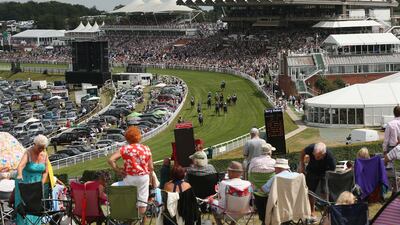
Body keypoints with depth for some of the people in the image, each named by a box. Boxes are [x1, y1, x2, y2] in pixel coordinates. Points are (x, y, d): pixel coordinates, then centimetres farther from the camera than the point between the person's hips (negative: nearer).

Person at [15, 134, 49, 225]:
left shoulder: (44, 155, -4)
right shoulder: (28, 153, -20)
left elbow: (46, 171, 3)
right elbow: (20, 165, -38)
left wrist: (41, 184, -10)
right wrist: (19, 175, -57)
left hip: (37, 184, 5)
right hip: (25, 183, -5)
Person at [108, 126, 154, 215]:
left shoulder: (124, 149, -6)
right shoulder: (146, 149, 1)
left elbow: (111, 160, -17)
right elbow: (150, 167, 4)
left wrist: (118, 170, -6)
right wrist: (150, 180, 18)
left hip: (129, 177, -2)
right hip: (144, 177, 2)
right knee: (142, 201, 10)